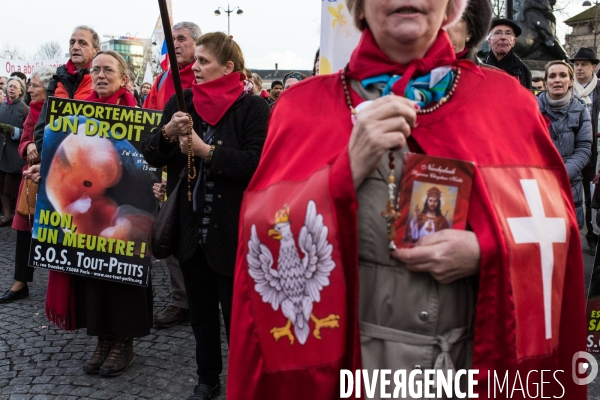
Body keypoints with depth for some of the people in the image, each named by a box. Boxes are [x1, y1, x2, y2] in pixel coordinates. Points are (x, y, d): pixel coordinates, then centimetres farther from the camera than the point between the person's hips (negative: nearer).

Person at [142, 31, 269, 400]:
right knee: (201, 312, 19)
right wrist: (168, 133, -15)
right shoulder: (181, 102, 7)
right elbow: (151, 156, 5)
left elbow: (256, 163, -20)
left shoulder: (253, 108, -8)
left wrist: (205, 150, -23)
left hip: (231, 231, -5)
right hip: (190, 228, 5)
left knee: (236, 315, 7)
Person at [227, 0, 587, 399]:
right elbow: (266, 240, -8)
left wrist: (486, 251, -18)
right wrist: (349, 167, -21)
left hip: (473, 358, 2)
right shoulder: (306, 104, -3)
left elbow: (556, 229, 1)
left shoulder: (505, 97, -1)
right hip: (348, 360, -1)